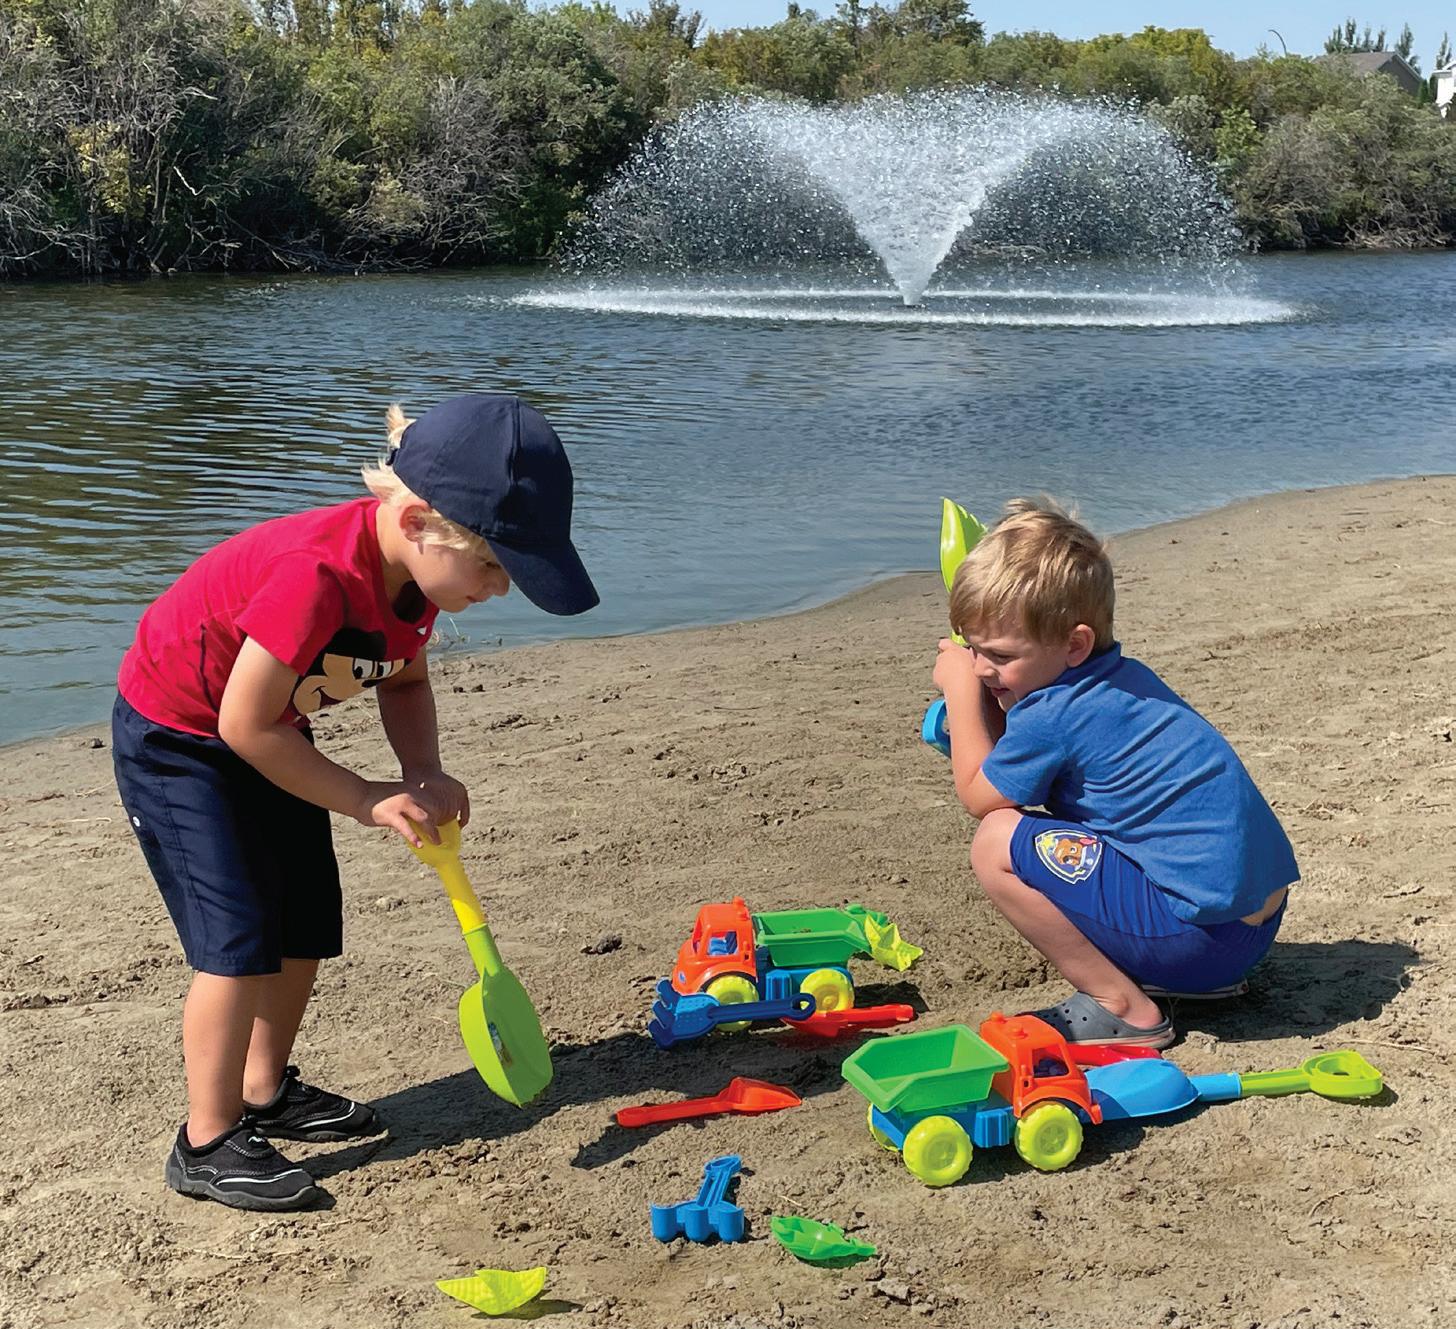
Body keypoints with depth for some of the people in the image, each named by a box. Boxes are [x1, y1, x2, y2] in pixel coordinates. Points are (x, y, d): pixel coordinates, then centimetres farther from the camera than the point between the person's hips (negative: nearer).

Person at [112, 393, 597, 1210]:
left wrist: (427, 776, -13)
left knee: (307, 929, 10)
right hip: (175, 738, -8)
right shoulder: (319, 572, -38)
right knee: (240, 940, -11)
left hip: (264, 736, 8)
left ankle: (267, 1094, 30)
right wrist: (373, 803, -23)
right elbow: (247, 726, -30)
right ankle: (208, 1145, 3)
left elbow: (404, 681, 5)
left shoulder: (416, 566, -12)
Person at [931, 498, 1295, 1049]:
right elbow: (1024, 755, 24)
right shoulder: (1124, 677, 10)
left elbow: (978, 796, 1)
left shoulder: (1053, 715, -17)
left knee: (998, 844, -13)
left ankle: (1123, 1007, -5)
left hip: (1198, 933, -10)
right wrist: (985, 700, 11)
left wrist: (961, 689, 9)